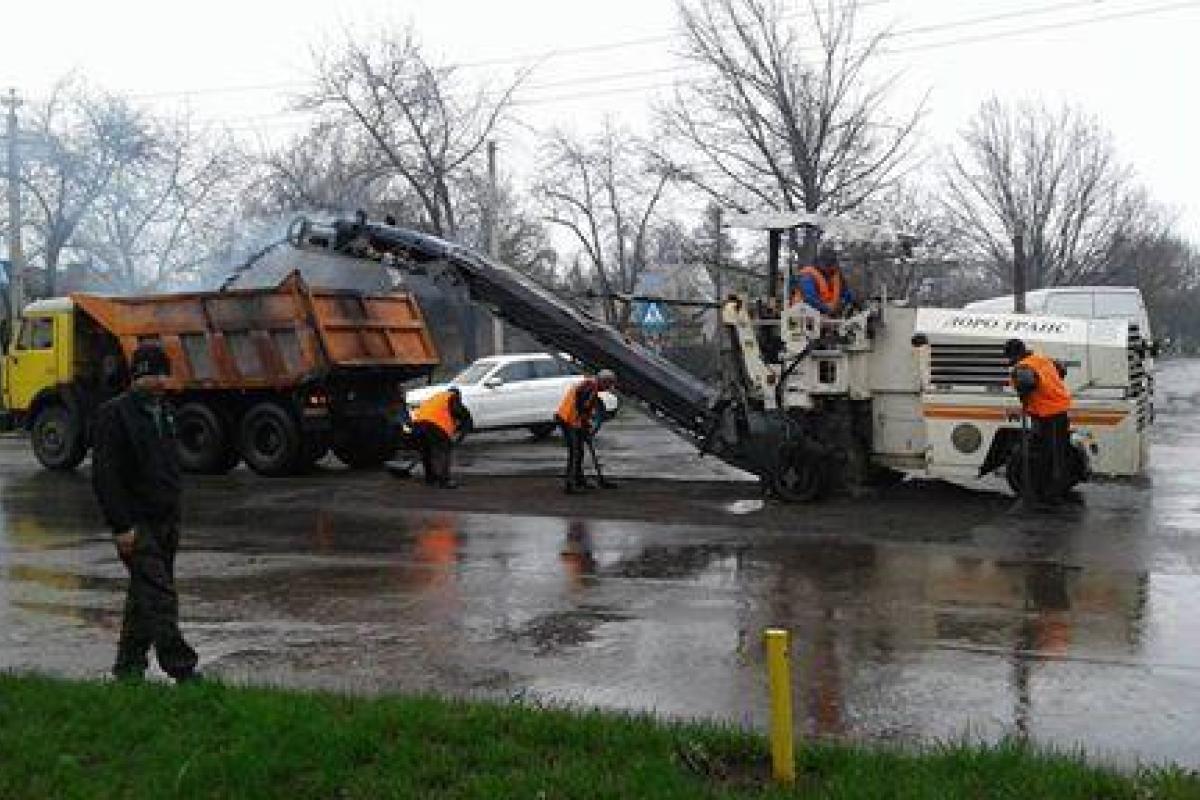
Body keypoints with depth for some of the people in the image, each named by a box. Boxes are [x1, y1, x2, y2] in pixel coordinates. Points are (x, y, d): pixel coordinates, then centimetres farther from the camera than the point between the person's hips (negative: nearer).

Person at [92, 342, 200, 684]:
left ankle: (129, 666, 23)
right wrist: (121, 525, -19)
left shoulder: (163, 412, 15)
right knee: (159, 595, -13)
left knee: (144, 594, 13)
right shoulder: (114, 413, -10)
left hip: (165, 521, 8)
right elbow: (104, 475, -15)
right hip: (136, 524, -8)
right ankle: (180, 667, -13)